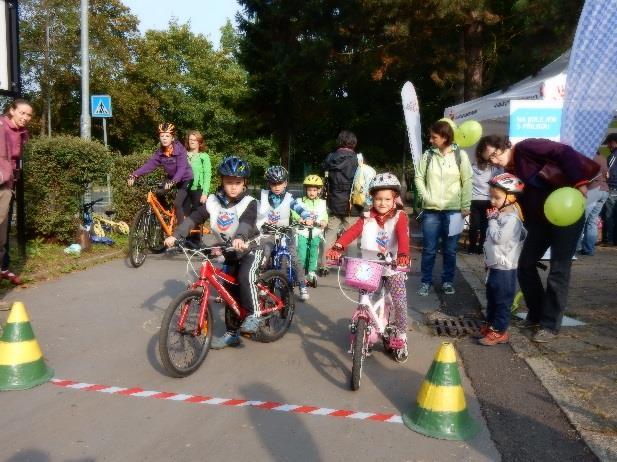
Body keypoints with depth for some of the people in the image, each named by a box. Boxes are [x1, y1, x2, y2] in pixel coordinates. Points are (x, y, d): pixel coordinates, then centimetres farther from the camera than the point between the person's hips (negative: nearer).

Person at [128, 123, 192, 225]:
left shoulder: (180, 150, -26)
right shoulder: (159, 152, -9)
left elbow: (181, 168, -38)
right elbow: (149, 165, -17)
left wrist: (173, 181, -54)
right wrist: (134, 175, -31)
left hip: (185, 178, -6)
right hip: (172, 177, 6)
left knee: (177, 203, -18)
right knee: (159, 193, -13)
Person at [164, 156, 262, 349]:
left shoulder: (248, 202, -19)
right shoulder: (213, 201, -8)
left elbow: (247, 221, -39)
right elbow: (194, 218, -14)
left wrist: (240, 238, -59)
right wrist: (175, 235, -28)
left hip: (250, 248, -5)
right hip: (229, 252, 5)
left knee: (245, 277, -32)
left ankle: (254, 314, -14)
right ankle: (232, 334, 19)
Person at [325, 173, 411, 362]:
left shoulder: (399, 217, -6)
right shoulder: (367, 218, 0)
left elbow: (403, 237, -25)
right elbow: (352, 232, -16)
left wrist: (403, 255, -45)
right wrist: (337, 247, -34)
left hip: (393, 269, -2)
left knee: (400, 304, -3)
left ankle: (401, 336, 20)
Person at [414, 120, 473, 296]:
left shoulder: (460, 155, 0)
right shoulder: (428, 154, 2)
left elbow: (467, 182, 2)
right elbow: (419, 177, 5)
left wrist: (466, 206, -2)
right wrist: (425, 197, -8)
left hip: (453, 210, 0)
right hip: (431, 210, 1)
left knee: (450, 250, 9)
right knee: (429, 249, 5)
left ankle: (448, 281, 23)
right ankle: (426, 281, 18)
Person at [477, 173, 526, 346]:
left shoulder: (512, 218, -18)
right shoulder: (500, 215, 11)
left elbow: (498, 238, -25)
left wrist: (492, 220, -16)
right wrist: (488, 260, 16)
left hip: (504, 268, -10)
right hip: (494, 265, 10)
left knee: (502, 300, 0)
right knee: (491, 297, 19)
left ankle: (499, 331, 8)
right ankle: (490, 323, 32)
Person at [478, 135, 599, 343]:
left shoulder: (525, 148, -15)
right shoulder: (510, 173, 7)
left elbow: (564, 153, -23)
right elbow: (521, 200, 9)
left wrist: (579, 182, -31)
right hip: (540, 219, 8)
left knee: (558, 270, -4)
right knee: (525, 265, 8)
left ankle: (550, 324, 7)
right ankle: (536, 314, 25)